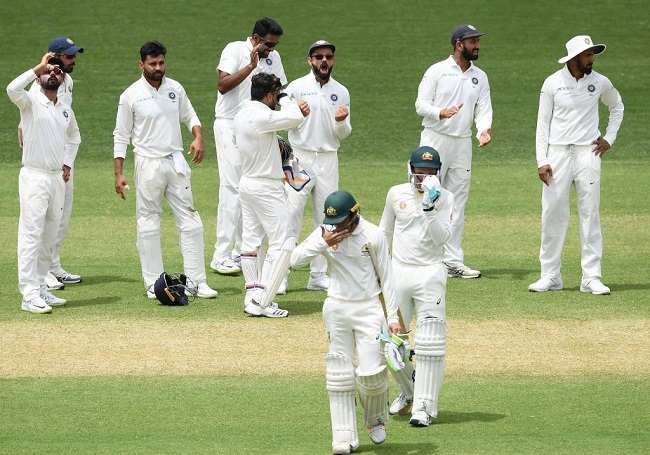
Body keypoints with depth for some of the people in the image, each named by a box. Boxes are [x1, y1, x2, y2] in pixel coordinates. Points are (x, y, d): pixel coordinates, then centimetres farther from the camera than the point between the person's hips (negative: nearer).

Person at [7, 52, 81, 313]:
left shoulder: (66, 110, 14)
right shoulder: (30, 102, -4)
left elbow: (74, 137, 32)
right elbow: (12, 89, -27)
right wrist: (39, 68, -21)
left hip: (58, 178, 7)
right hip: (34, 176, -7)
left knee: (49, 237, 10)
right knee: (31, 235, -10)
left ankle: (40, 289, 18)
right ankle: (29, 296, -13)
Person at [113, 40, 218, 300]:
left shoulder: (175, 89, 6)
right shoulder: (131, 96, -5)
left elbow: (189, 115, 18)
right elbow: (121, 137, -2)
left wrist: (198, 136, -4)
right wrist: (118, 174, -7)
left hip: (176, 161, 4)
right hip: (148, 164, -4)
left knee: (190, 222, 0)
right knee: (148, 223, 1)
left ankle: (196, 281, 4)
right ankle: (154, 283, 8)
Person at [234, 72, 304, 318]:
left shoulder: (240, 116, 8)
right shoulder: (261, 117, -22)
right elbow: (295, 118, -24)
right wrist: (285, 98, -8)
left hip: (247, 184, 10)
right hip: (266, 188, -10)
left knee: (252, 241, 12)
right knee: (282, 242, -6)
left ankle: (253, 297, 14)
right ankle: (263, 300, -10)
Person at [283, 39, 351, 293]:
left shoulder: (341, 92, 9)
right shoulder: (296, 87, 0)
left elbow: (344, 134, 11)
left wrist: (341, 121, -11)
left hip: (328, 159, 4)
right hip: (300, 157, -4)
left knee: (326, 218, 5)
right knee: (291, 215, -8)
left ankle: (319, 276, 11)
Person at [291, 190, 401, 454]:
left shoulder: (373, 236, -8)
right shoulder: (324, 233, -1)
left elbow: (386, 278, -3)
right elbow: (296, 260, -7)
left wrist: (392, 317, -6)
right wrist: (323, 242, -20)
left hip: (368, 308, -3)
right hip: (336, 310, 3)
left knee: (371, 373, -9)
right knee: (339, 374, 1)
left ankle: (376, 418, 21)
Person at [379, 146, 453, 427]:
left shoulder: (444, 198, -2)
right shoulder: (396, 194, 6)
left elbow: (441, 237, -14)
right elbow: (384, 233, 18)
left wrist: (429, 207, -23)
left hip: (429, 274, -3)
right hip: (397, 273, 3)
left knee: (430, 342, -9)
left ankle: (424, 406, -6)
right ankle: (408, 391, 29)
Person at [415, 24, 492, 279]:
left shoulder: (480, 77, 11)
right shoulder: (437, 71, -3)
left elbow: (483, 109, 6)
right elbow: (421, 103, -8)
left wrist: (484, 129, -15)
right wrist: (442, 113, -28)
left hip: (463, 144, 5)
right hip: (435, 141, -5)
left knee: (457, 204, 6)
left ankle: (453, 262, 9)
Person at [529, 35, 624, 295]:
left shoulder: (600, 83, 3)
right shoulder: (553, 83, -2)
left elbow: (617, 106, 22)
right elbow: (543, 123, 0)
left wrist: (609, 138, 10)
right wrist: (542, 161, -7)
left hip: (588, 154, 1)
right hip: (558, 154, -1)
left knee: (590, 215, -1)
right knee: (553, 214, 0)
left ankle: (592, 278, 2)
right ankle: (550, 276, 7)